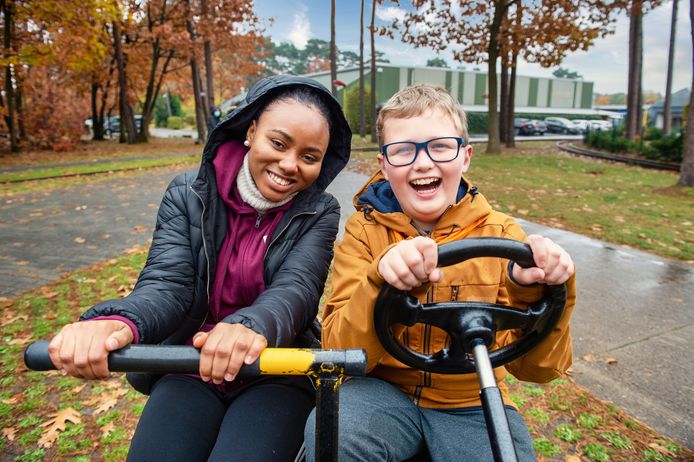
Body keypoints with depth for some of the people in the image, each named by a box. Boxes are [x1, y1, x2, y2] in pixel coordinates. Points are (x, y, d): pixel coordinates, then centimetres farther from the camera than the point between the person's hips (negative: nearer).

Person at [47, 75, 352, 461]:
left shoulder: (319, 213, -5)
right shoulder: (189, 195, -2)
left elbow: (295, 289, -21)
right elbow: (166, 284, -13)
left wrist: (252, 328, -44)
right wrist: (116, 322, -37)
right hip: (190, 365, 2)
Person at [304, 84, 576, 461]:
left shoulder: (501, 233, -5)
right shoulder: (364, 230, -7)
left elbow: (534, 368, -9)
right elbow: (342, 353, -17)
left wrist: (535, 291, -28)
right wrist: (381, 280, -35)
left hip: (471, 403, 3)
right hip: (384, 391, -2)